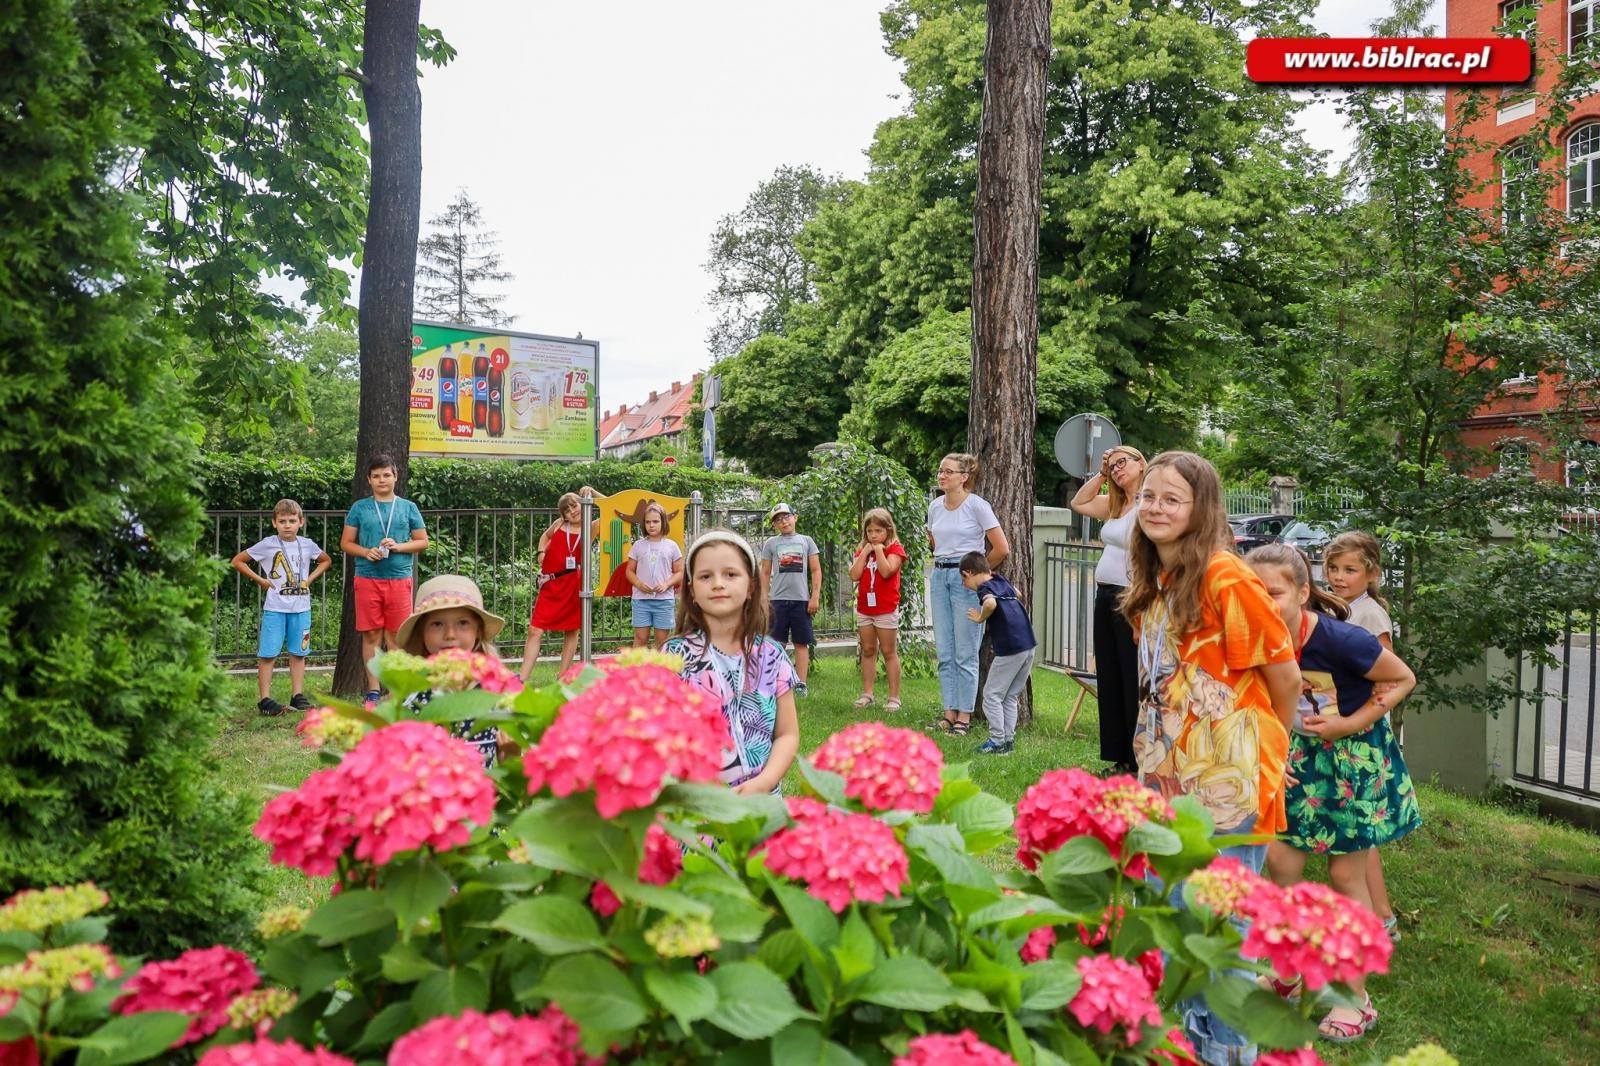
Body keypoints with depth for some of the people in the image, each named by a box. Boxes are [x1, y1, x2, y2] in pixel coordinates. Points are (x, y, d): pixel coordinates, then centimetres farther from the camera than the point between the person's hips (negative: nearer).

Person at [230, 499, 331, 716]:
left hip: (301, 607, 3)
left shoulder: (307, 544, 4)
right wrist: (260, 580, -4)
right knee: (268, 654, -3)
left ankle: (298, 695, 15)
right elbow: (237, 561, 2)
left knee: (298, 653, 8)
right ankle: (265, 699, 1)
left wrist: (310, 578, 7)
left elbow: (326, 561, 22)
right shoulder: (267, 544, -4)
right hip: (275, 608, -3)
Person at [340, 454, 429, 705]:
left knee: (396, 636, 3)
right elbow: (345, 543, 8)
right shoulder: (359, 508, 8)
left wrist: (399, 546, -9)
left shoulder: (408, 507, 8)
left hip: (399, 578, 0)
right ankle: (373, 689, 10)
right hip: (367, 578, 0)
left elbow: (423, 541, 9)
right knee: (371, 635, 3)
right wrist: (366, 552, -11)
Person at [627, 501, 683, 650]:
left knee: (662, 639, 5)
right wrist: (638, 583, -11)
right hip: (641, 599, 0)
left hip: (664, 599, 0)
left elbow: (679, 572, 6)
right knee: (640, 637, 1)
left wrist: (666, 584, -12)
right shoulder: (638, 545, 5)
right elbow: (630, 571, 9)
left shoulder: (671, 546, 3)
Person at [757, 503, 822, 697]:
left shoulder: (806, 541, 8)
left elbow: (816, 571, 6)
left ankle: (801, 683, 7)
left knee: (802, 643, 2)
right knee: (777, 643, 1)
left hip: (801, 599, 0)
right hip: (777, 599, 0)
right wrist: (763, 599, 4)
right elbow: (765, 573, 10)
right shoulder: (770, 543, 8)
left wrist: (815, 597, -2)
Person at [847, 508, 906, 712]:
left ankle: (894, 697, 4)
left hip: (887, 609, -5)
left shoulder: (895, 548, -4)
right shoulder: (862, 550, 10)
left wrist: (879, 550, -15)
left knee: (889, 651, 0)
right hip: (864, 608, 5)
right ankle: (866, 693, 17)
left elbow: (886, 571, -22)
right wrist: (865, 552, -7)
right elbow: (854, 575, -5)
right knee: (868, 651, 11)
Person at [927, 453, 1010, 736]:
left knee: (965, 652, -3)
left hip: (967, 578, -6)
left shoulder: (977, 505, -10)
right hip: (939, 576, 6)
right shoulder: (935, 506, 8)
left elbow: (1002, 549, -10)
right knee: (944, 652, 8)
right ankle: (950, 712, 15)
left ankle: (964, 715, 4)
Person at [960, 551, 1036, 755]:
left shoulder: (984, 589, -7)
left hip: (1010, 648, -8)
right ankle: (1009, 739, 16)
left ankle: (998, 741, 1)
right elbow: (1016, 593, 39)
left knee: (992, 694, 3)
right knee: (1010, 696, 16)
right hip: (1029, 644, 8)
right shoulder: (1001, 581, 16)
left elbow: (991, 603, -31)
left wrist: (981, 617, -13)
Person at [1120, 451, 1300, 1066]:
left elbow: (1285, 677, -11)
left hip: (1226, 781, -8)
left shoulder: (1227, 578, -17)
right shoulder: (1153, 583, 7)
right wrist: (1156, 756, 9)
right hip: (1167, 774, 8)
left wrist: (1268, 748, 4)